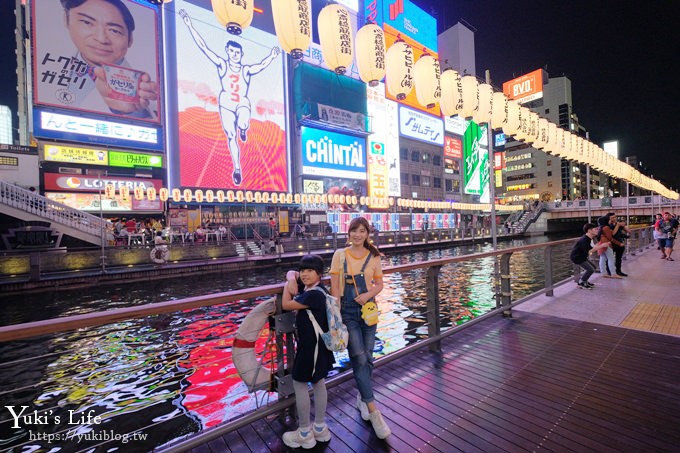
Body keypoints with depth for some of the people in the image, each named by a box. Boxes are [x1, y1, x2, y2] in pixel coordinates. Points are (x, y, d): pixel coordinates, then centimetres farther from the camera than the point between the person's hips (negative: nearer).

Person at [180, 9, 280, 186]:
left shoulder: (246, 70, 3)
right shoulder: (222, 64, 3)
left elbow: (262, 65, -10)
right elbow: (203, 47, 1)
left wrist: (272, 56, -22)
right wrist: (189, 26, -3)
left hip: (243, 103, -1)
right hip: (226, 104, 1)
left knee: (243, 125, -33)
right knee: (231, 137, -2)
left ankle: (243, 130, 8)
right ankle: (237, 169, 7)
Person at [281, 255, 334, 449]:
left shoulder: (314, 294, -26)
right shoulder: (309, 289, 1)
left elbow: (286, 305, -19)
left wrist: (287, 287, -4)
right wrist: (292, 282, -5)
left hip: (311, 345, -9)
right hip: (316, 343, 9)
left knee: (299, 384, 6)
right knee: (318, 382, 17)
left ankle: (305, 434, 21)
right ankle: (320, 428, 32)